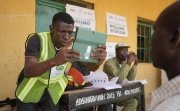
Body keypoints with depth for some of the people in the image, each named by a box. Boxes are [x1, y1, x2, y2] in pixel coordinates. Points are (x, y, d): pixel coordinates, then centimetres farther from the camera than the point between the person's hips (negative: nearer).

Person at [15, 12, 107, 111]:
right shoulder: (37, 40, -26)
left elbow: (91, 67, -17)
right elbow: (27, 71, -39)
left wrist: (98, 61, -43)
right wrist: (54, 61, -58)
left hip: (52, 92, 3)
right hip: (29, 91, -3)